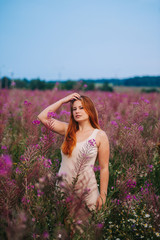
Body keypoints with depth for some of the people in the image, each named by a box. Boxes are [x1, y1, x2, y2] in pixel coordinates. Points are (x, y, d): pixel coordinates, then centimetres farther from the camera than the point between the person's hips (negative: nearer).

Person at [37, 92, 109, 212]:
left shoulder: (100, 135, -4)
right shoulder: (68, 130, 5)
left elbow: (104, 168, -4)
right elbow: (43, 117, 1)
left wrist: (103, 195, -7)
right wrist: (63, 100, -1)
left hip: (86, 191, -3)